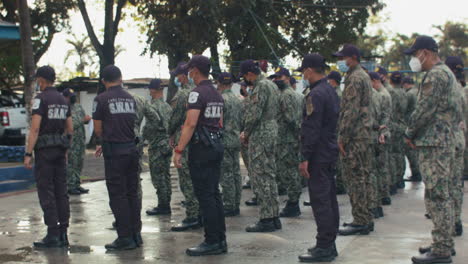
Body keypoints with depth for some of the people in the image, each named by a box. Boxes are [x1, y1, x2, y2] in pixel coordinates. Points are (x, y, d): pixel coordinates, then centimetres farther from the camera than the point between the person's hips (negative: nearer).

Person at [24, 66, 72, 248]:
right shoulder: (63, 100, 13)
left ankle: (53, 235, -5)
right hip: (60, 149, 7)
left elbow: (35, 128, -17)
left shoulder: (40, 99, -10)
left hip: (44, 150, -7)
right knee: (61, 192, 8)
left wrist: (28, 153, -16)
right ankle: (63, 234, 10)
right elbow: (70, 129, 15)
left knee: (46, 192, -4)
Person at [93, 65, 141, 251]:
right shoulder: (130, 99, 10)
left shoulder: (101, 99, -7)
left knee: (117, 195, -1)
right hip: (132, 148, 6)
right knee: (132, 193, 12)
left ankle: (125, 237, 0)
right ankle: (136, 234, 16)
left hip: (115, 152, -6)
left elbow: (98, 129, -3)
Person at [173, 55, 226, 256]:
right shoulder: (217, 94, 16)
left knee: (205, 196, -5)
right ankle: (220, 240, 15)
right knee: (214, 194, 12)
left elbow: (191, 123, -20)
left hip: (201, 148, -9)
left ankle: (212, 242, -3)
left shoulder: (197, 93, -13)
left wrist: (179, 150, -19)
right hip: (217, 145, 9)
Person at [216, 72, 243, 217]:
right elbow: (243, 121, 15)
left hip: (225, 141, -8)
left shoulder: (220, 99, -12)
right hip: (237, 141, 8)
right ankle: (236, 205, 15)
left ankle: (229, 206, -3)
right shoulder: (238, 100, 13)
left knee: (226, 174, -5)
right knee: (236, 172, 10)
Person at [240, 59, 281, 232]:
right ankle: (274, 217, 18)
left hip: (260, 135, -10)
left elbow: (254, 114, -22)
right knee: (270, 176, 14)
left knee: (260, 178, -6)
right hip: (272, 132, 10)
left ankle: (266, 220, -4)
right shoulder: (271, 84, 16)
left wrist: (246, 133, -6)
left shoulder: (260, 87, -15)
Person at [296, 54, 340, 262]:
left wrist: (305, 158, -19)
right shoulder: (331, 91, 14)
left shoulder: (316, 94, -17)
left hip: (318, 155, -10)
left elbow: (311, 129, -21)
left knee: (320, 200, -7)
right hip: (331, 153, 10)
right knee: (329, 198, 13)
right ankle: (329, 244, 21)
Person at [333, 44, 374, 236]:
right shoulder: (363, 76, 19)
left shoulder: (355, 78, -13)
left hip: (354, 136, -10)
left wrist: (342, 137, -19)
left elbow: (351, 110, -20)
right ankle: (365, 219, 18)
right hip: (364, 134, 10)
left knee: (354, 178, -7)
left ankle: (360, 222, -4)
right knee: (363, 177, 12)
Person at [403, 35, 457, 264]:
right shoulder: (447, 73, 19)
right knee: (442, 195, 15)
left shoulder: (435, 75, -14)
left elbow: (424, 110, -19)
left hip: (432, 144, -11)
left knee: (436, 196, -9)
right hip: (445, 142, 11)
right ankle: (445, 243, 22)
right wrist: (415, 133, 18)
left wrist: (409, 133, -4)